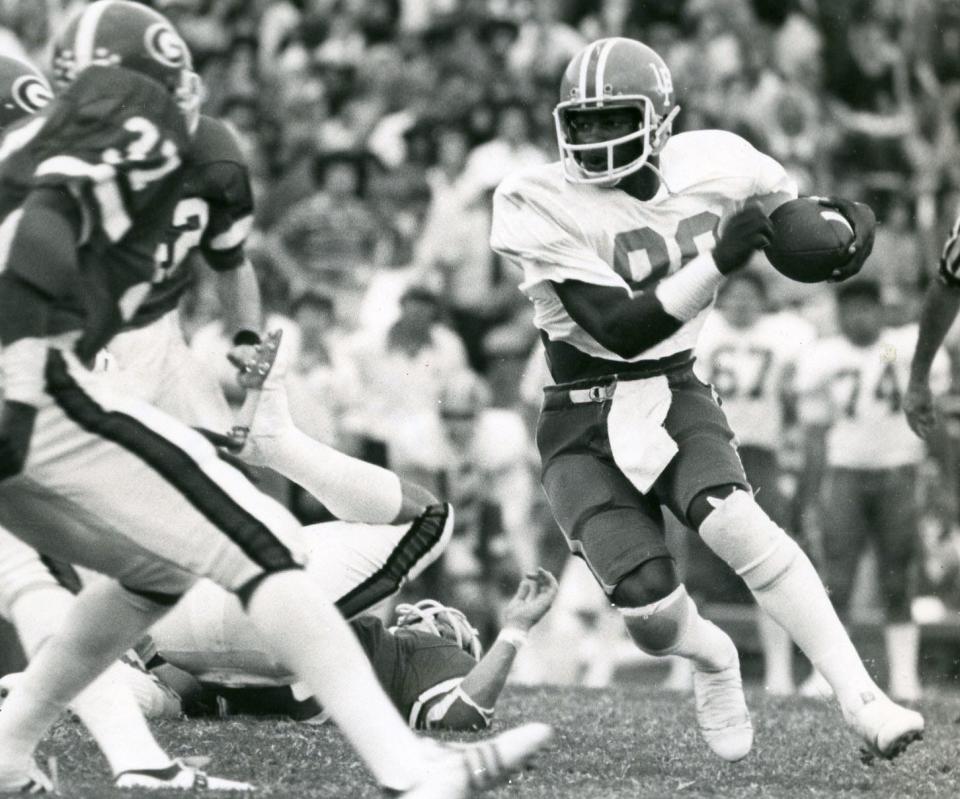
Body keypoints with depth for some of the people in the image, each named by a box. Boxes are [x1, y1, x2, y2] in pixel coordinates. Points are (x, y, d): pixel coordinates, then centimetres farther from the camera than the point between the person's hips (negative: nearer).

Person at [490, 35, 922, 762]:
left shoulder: (714, 165, -5)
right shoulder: (541, 208, -17)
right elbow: (620, 329, -24)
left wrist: (842, 218, -8)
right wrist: (717, 261, -33)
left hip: (675, 396, 2)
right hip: (585, 425, -2)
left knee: (736, 525, -29)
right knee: (654, 613, -14)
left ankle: (862, 701, -29)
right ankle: (712, 657, 24)